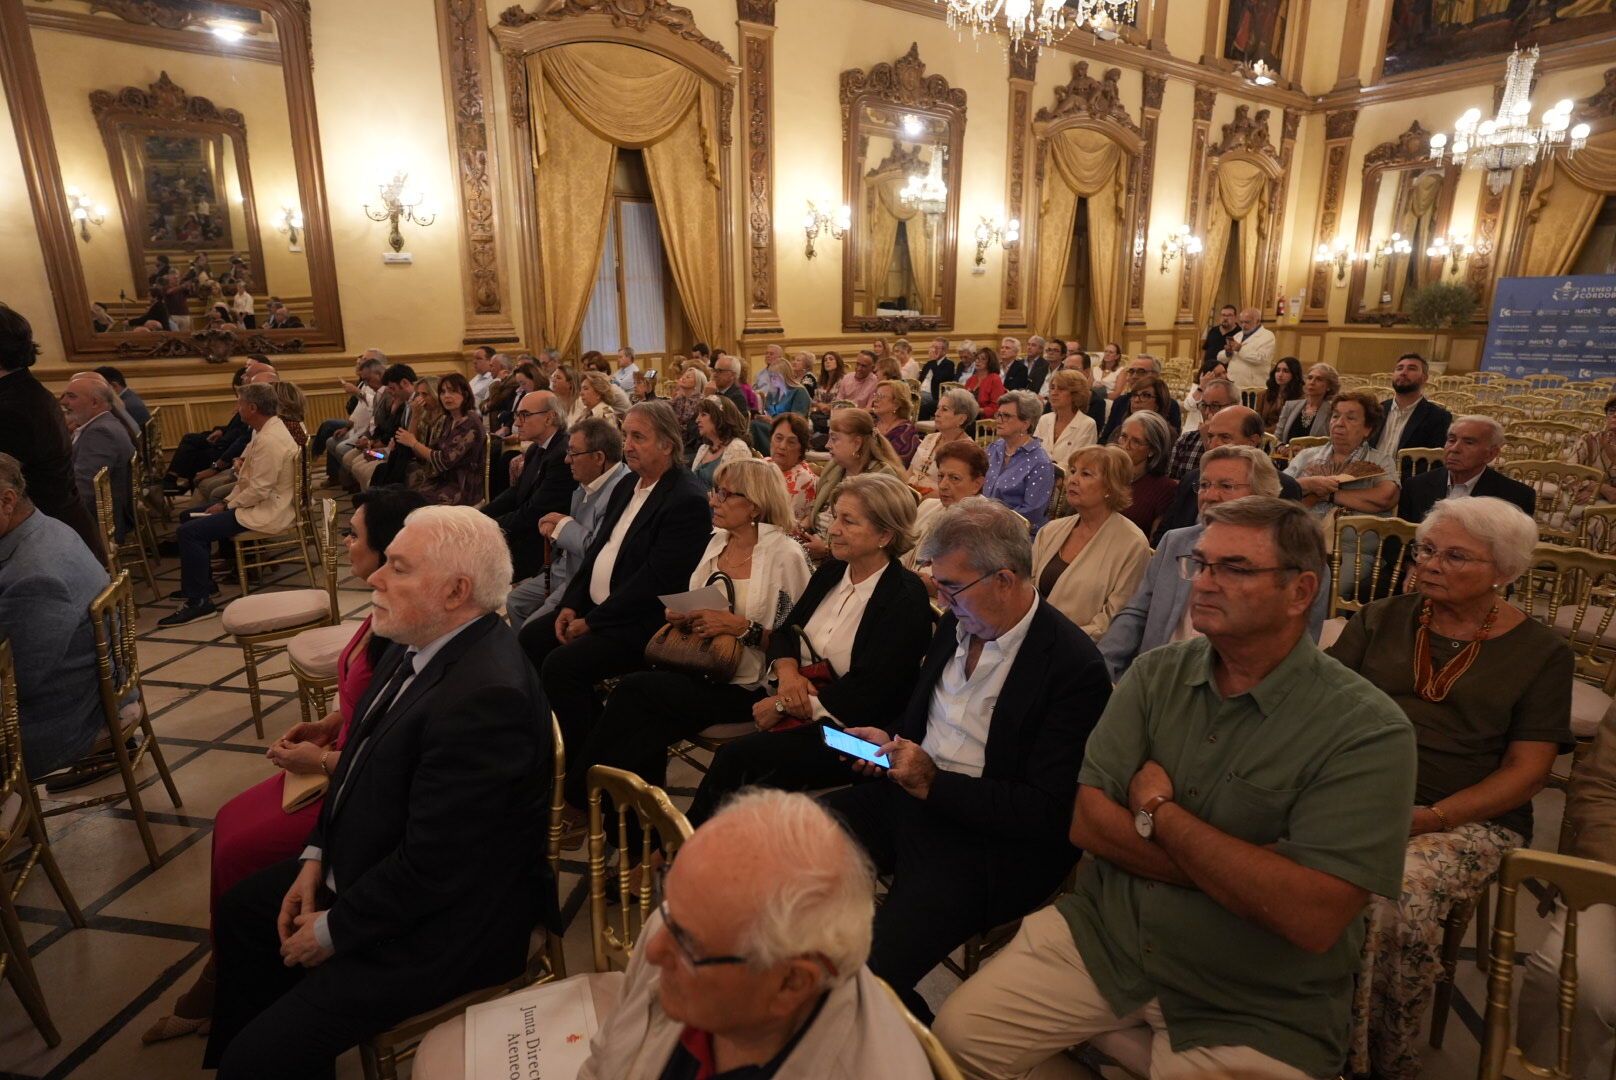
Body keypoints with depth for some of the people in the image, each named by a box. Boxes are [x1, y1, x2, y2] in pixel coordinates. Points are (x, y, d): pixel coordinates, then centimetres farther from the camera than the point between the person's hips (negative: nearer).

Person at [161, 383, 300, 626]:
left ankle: (198, 601, -4)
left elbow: (259, 490, -25)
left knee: (188, 532, -14)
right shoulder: (269, 429, 10)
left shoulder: (269, 440, -23)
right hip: (263, 503, 11)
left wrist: (227, 506, -10)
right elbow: (251, 477, 15)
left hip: (267, 513, -11)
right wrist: (227, 501, 4)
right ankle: (202, 582, 31)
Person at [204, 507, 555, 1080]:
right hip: (370, 863, 10)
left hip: (441, 921, -9)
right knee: (241, 909, 25)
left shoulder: (485, 696, -35)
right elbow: (366, 754, 11)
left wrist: (333, 930, -12)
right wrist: (316, 856, 4)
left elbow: (430, 867, -28)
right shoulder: (422, 642, -5)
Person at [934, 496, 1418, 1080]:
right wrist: (1244, 872, -18)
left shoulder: (1368, 729, -17)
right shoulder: (1155, 674, -2)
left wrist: (1157, 810, -16)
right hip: (1103, 933, 4)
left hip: (1254, 1013, -3)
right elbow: (1086, 821, -7)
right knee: (956, 1033, -5)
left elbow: (1312, 917, -27)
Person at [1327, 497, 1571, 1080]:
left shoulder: (1540, 651, 6)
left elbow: (1526, 770, -1)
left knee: (1402, 890, -33)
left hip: (1469, 818, -2)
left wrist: (1432, 818, -14)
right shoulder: (1379, 620, 12)